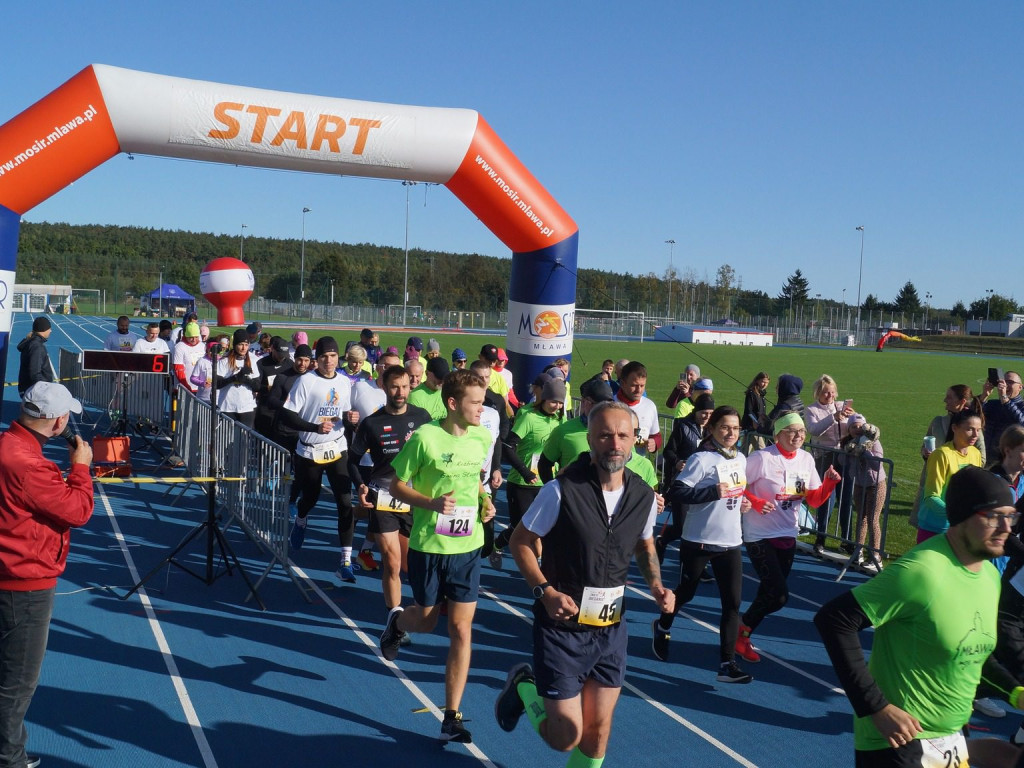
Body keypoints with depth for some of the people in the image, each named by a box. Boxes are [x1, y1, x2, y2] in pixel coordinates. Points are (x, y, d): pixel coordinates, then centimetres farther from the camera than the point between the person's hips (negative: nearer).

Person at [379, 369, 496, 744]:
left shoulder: (482, 438, 0)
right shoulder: (424, 437, -14)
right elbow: (397, 487, -7)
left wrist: (484, 500, -1)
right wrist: (432, 503, -23)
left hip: (467, 547, 3)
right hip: (428, 546, -3)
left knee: (461, 631, 0)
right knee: (427, 620, 15)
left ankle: (451, 717, 11)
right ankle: (397, 621, 52)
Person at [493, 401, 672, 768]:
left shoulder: (644, 496, -4)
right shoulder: (561, 491, -19)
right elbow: (520, 541, -8)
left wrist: (655, 584, -3)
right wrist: (545, 591, -20)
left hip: (611, 628, 5)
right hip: (562, 626, -4)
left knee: (598, 732, 11)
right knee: (566, 736, 3)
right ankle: (523, 687, 31)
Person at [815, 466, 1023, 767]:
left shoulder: (990, 576, 3)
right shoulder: (922, 572, -24)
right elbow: (833, 620, -27)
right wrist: (877, 708, -26)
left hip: (951, 741, 8)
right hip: (899, 743, -8)